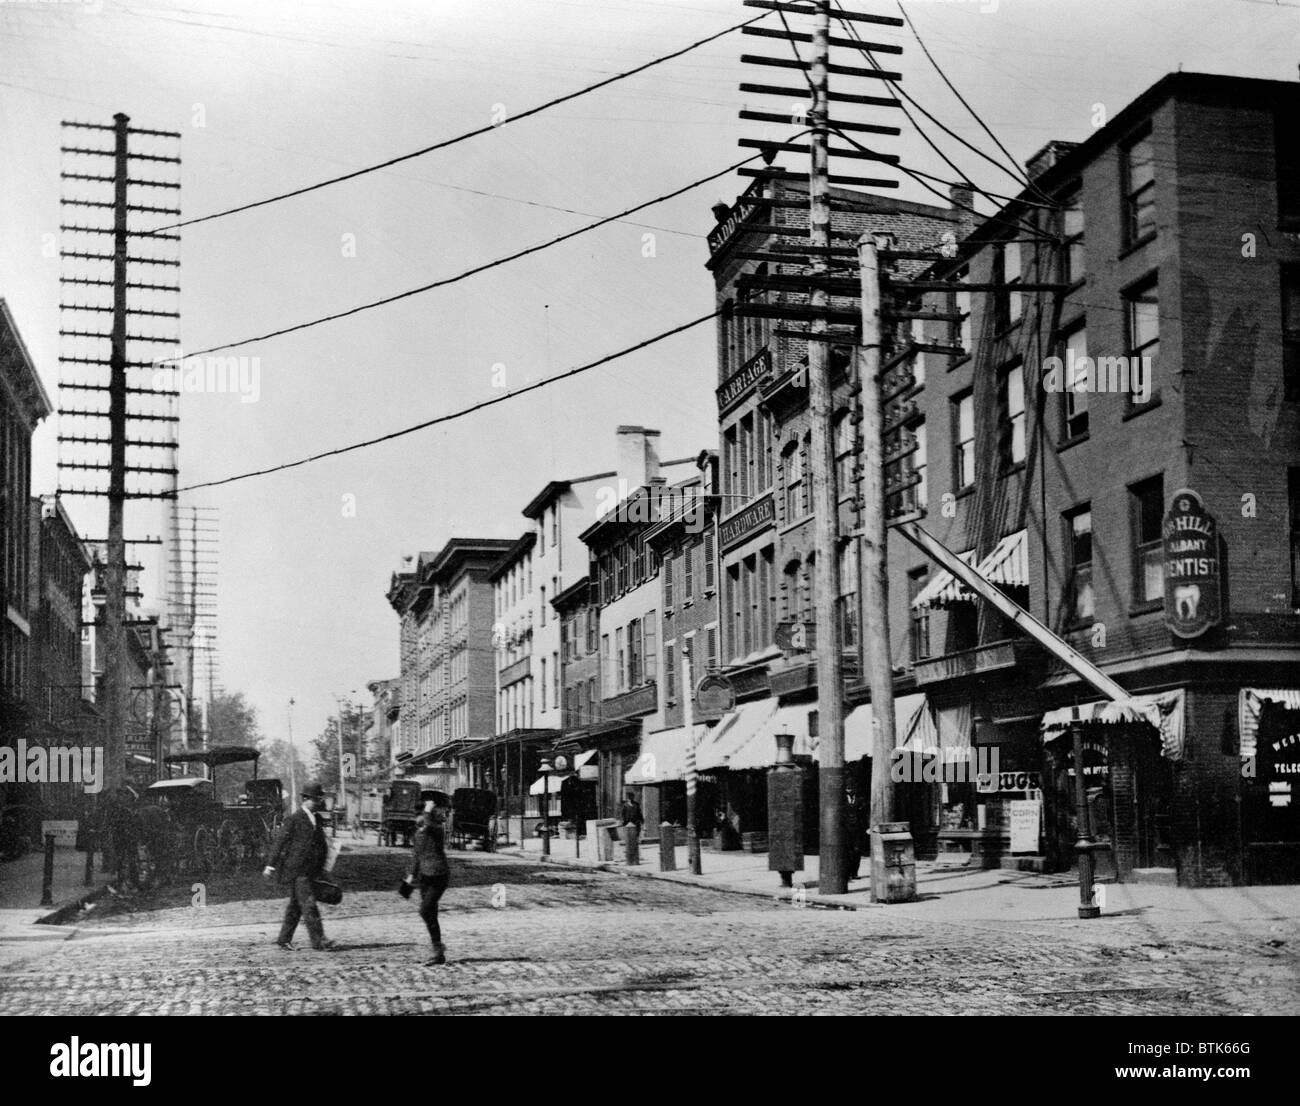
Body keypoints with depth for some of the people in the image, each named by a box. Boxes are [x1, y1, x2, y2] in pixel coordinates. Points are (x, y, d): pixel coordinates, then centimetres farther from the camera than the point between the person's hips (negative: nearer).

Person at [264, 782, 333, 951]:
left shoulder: (317, 819, 14)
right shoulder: (294, 819, -9)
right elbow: (280, 841, -7)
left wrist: (321, 867, 20)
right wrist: (270, 865, -8)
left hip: (310, 871, 8)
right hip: (296, 870, -8)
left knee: (295, 906, 12)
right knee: (308, 904, -11)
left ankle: (284, 939, 21)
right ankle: (317, 940, -14)